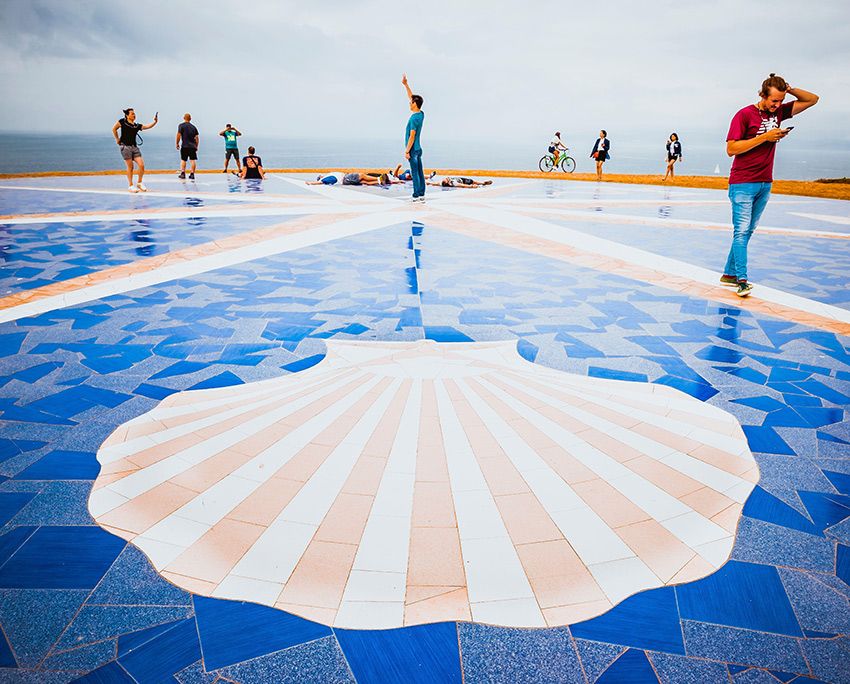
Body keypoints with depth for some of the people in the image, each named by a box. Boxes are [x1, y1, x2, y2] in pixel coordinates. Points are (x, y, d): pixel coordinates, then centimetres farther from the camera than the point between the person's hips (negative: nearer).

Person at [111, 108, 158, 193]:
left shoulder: (137, 126, 11)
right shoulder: (122, 121, 2)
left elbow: (148, 126, 1)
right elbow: (114, 129, 11)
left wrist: (155, 121, -13)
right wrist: (117, 139, 9)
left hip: (134, 147, 4)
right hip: (125, 147, -4)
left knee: (141, 165, -5)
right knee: (130, 167, -2)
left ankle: (139, 183, 15)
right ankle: (131, 185, 10)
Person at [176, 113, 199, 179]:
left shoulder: (181, 125, 0)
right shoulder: (193, 127, 12)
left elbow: (178, 135, -6)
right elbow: (197, 137, 11)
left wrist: (177, 143, 4)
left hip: (184, 146, -2)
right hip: (193, 146, 2)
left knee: (183, 160, 8)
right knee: (193, 160, 2)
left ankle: (182, 173, 5)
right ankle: (192, 174, -1)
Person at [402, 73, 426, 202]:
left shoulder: (414, 118, -17)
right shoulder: (421, 114, 8)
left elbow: (412, 136, -20)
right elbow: (411, 97, 20)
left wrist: (407, 151, -17)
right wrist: (405, 85, 23)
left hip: (413, 149, -9)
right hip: (418, 149, 9)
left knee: (415, 173, -7)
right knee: (420, 172, 9)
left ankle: (417, 196, -6)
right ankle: (421, 195, 12)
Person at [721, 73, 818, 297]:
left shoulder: (778, 112, 11)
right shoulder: (745, 115, -8)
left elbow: (812, 99, 17)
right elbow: (731, 149, -14)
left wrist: (788, 88, 1)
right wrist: (764, 137, -16)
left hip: (765, 184, 7)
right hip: (742, 184, -7)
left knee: (748, 231, 7)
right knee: (741, 231, -10)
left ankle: (729, 274, 14)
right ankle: (741, 281, -11)